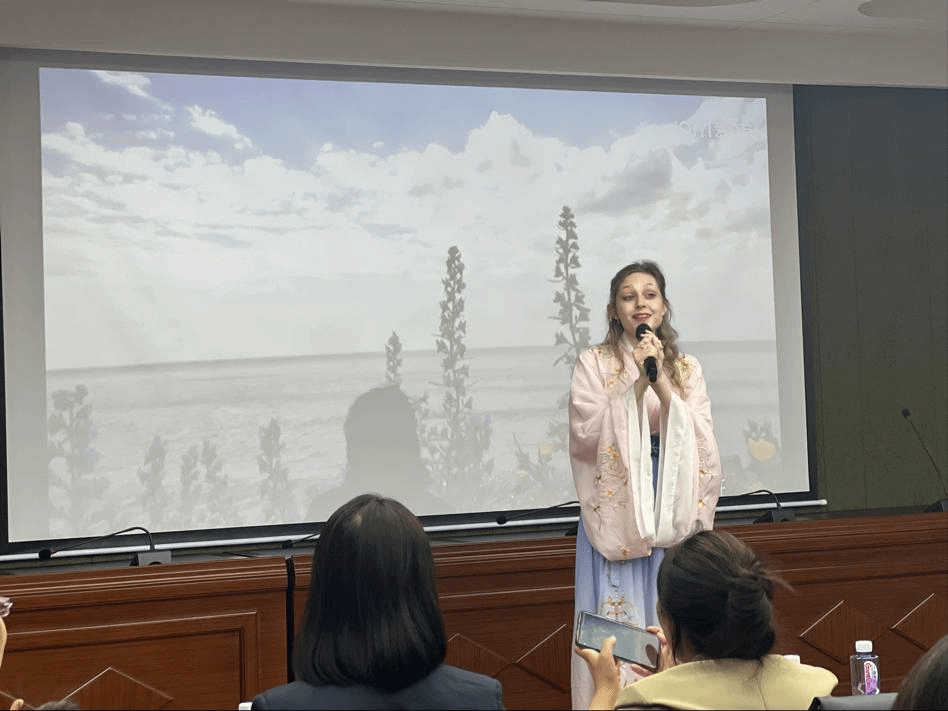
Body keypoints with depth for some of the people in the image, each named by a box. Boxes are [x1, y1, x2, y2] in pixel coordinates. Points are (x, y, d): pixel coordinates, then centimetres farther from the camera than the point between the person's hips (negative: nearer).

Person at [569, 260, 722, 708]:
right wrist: (638, 383, -17)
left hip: (674, 512, 3)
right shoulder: (593, 363, 2)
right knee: (618, 627, -4)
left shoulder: (687, 368, 10)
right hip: (616, 511, -2)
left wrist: (662, 385, -14)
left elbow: (701, 440, -2)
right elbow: (588, 434, -10)